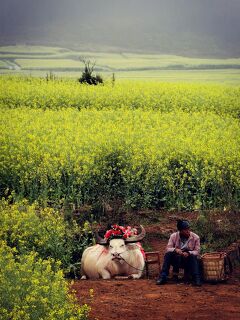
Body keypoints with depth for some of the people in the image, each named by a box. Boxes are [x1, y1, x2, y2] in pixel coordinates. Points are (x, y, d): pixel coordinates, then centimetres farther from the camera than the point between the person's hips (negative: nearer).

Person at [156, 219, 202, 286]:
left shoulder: (195, 237, -8)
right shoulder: (174, 236, -5)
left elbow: (197, 252, -10)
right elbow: (168, 249, -9)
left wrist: (188, 253, -31)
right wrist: (175, 250, -31)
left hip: (188, 261, -1)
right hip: (176, 260, 1)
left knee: (194, 257, -33)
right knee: (168, 254, -27)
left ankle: (196, 278, -37)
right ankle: (163, 277, -27)